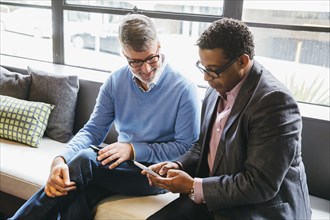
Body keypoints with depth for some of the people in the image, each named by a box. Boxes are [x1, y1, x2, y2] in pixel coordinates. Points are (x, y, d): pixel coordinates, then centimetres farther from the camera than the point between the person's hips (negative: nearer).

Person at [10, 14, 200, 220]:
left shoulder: (184, 89, -12)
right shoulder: (115, 82, 1)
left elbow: (188, 148, -10)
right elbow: (93, 130, 0)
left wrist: (134, 149, -19)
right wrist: (61, 159, -20)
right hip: (122, 164, 4)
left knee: (86, 160, -27)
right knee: (75, 200, -30)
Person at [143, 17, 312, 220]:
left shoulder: (274, 102, -23)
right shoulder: (217, 90, 2)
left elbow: (261, 185, -23)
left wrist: (193, 187, -19)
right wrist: (179, 166, -4)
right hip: (214, 196, 7)